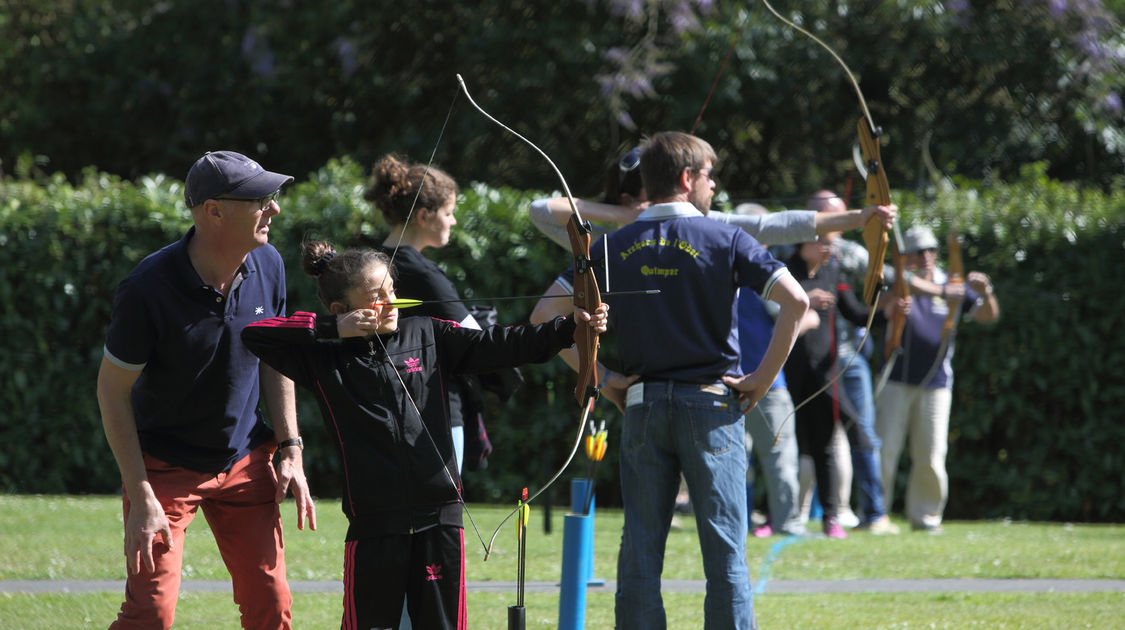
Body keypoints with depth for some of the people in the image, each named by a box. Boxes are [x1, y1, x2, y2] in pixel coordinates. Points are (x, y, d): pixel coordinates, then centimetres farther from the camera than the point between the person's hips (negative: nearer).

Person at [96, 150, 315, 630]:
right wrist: (140, 496, -18)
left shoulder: (267, 265, -6)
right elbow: (112, 390, -16)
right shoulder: (148, 289, -25)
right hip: (165, 464, -5)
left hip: (244, 462, 5)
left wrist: (290, 450, 5)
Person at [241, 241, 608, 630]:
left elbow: (499, 346, 1)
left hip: (439, 518, 2)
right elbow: (253, 334, -2)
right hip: (373, 524, -2)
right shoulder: (324, 358, 3)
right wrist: (331, 329, -8)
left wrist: (569, 329, -13)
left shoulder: (426, 336, 9)